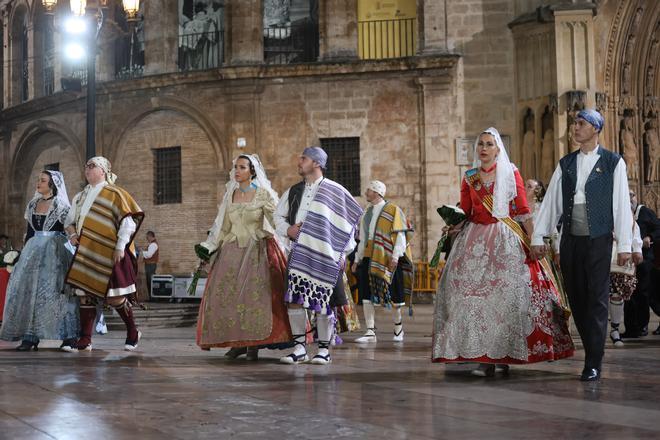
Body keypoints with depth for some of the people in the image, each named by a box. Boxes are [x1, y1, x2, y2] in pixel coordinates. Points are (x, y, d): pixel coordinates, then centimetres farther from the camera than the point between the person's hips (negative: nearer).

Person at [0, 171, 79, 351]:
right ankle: (30, 337, -1)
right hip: (34, 250, 6)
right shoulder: (33, 205, 14)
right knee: (29, 290, -2)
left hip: (56, 251, -5)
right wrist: (26, 253, 12)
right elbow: (29, 232, 17)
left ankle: (68, 336, -5)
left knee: (55, 291, -10)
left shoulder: (61, 206, -2)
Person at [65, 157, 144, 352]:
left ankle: (133, 334, 13)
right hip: (86, 253, 7)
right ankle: (85, 340, 4)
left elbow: (128, 221, -8)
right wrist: (72, 234, 6)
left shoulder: (113, 193, -3)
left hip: (108, 253, -6)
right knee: (85, 293, 1)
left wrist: (120, 246, -15)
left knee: (114, 296, -6)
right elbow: (70, 221, 27)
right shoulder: (80, 197, 17)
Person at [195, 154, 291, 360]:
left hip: (256, 251, -5)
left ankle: (253, 344, -8)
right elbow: (223, 227, 15)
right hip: (232, 251, 5)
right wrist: (208, 247, 7)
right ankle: (237, 342, 3)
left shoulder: (263, 195, -2)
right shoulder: (230, 195, 11)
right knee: (227, 294, -4)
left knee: (255, 294, -13)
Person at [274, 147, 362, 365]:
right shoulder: (293, 191, 12)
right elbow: (278, 215, 21)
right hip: (298, 254, 4)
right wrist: (287, 229, 0)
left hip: (324, 255, -4)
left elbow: (348, 222, 1)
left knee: (323, 303, -1)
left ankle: (324, 349, 9)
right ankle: (299, 347, 7)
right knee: (293, 300, -2)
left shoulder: (334, 191, -2)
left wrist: (343, 253, -2)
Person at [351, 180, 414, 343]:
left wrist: (395, 256, -18)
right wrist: (357, 259, 17)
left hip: (387, 260, -6)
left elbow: (400, 235, -8)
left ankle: (398, 325, 24)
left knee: (392, 294, 2)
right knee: (366, 295, -5)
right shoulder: (366, 213, 17)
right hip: (368, 259, 6)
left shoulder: (392, 210, -2)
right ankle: (370, 332, -4)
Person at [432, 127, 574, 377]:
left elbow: (523, 210, 0)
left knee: (506, 294, -6)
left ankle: (505, 353, 3)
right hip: (475, 240, 2)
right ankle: (483, 357, -5)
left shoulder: (511, 174, 4)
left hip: (506, 240, -2)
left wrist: (533, 239, -7)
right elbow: (464, 213, 12)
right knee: (475, 294, -6)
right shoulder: (469, 178, 12)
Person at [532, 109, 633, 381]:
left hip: (599, 239, -4)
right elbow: (551, 202, 12)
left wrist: (624, 244, -7)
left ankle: (593, 364, -4)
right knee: (576, 298, 6)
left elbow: (622, 205, -2)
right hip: (570, 239, 4)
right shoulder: (565, 164, 13)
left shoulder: (613, 163, 1)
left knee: (597, 300, -5)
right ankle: (592, 352, 17)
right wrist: (538, 237, 8)